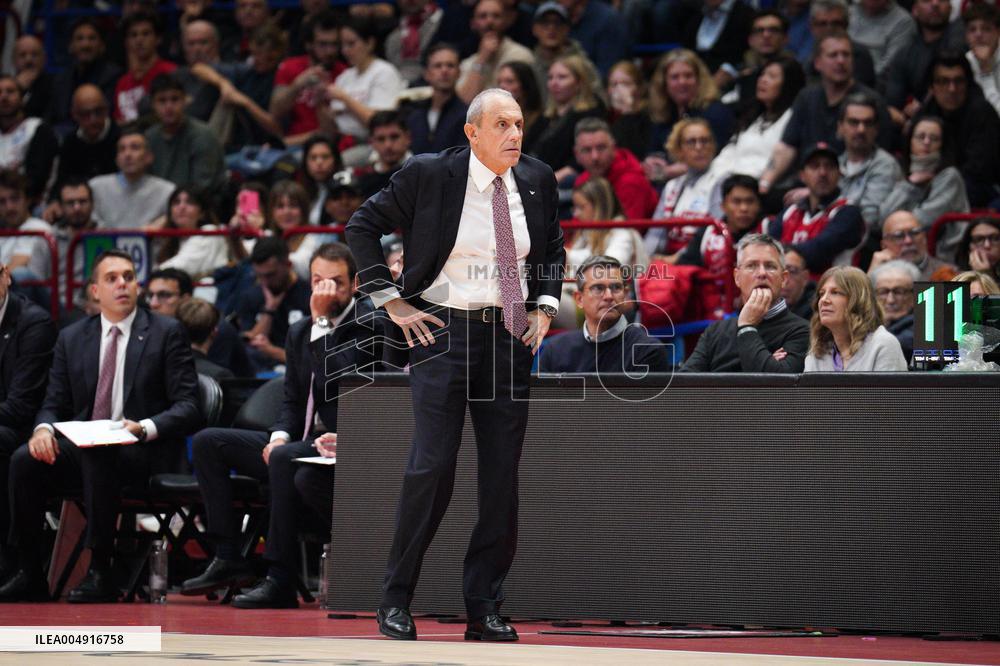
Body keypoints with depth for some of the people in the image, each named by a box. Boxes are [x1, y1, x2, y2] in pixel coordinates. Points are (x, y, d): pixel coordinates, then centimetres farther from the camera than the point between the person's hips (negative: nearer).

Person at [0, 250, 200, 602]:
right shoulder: (72, 338, 15)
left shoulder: (167, 333, 3)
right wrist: (44, 428, -10)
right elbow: (55, 404, 15)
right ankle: (30, 575, -15)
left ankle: (100, 573, -31)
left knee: (99, 457, -37)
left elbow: (187, 407, -3)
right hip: (82, 447, 4)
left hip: (144, 451, -4)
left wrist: (144, 428, -22)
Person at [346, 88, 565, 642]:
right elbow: (362, 226, 2)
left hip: (511, 335, 4)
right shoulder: (428, 175, -6)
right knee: (432, 466, -10)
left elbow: (553, 247, 23)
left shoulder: (536, 180, 7)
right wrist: (392, 301, -4)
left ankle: (484, 610, 11)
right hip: (443, 331, -4)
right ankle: (396, 600, 3)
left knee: (503, 475, 3)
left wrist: (545, 306, 8)